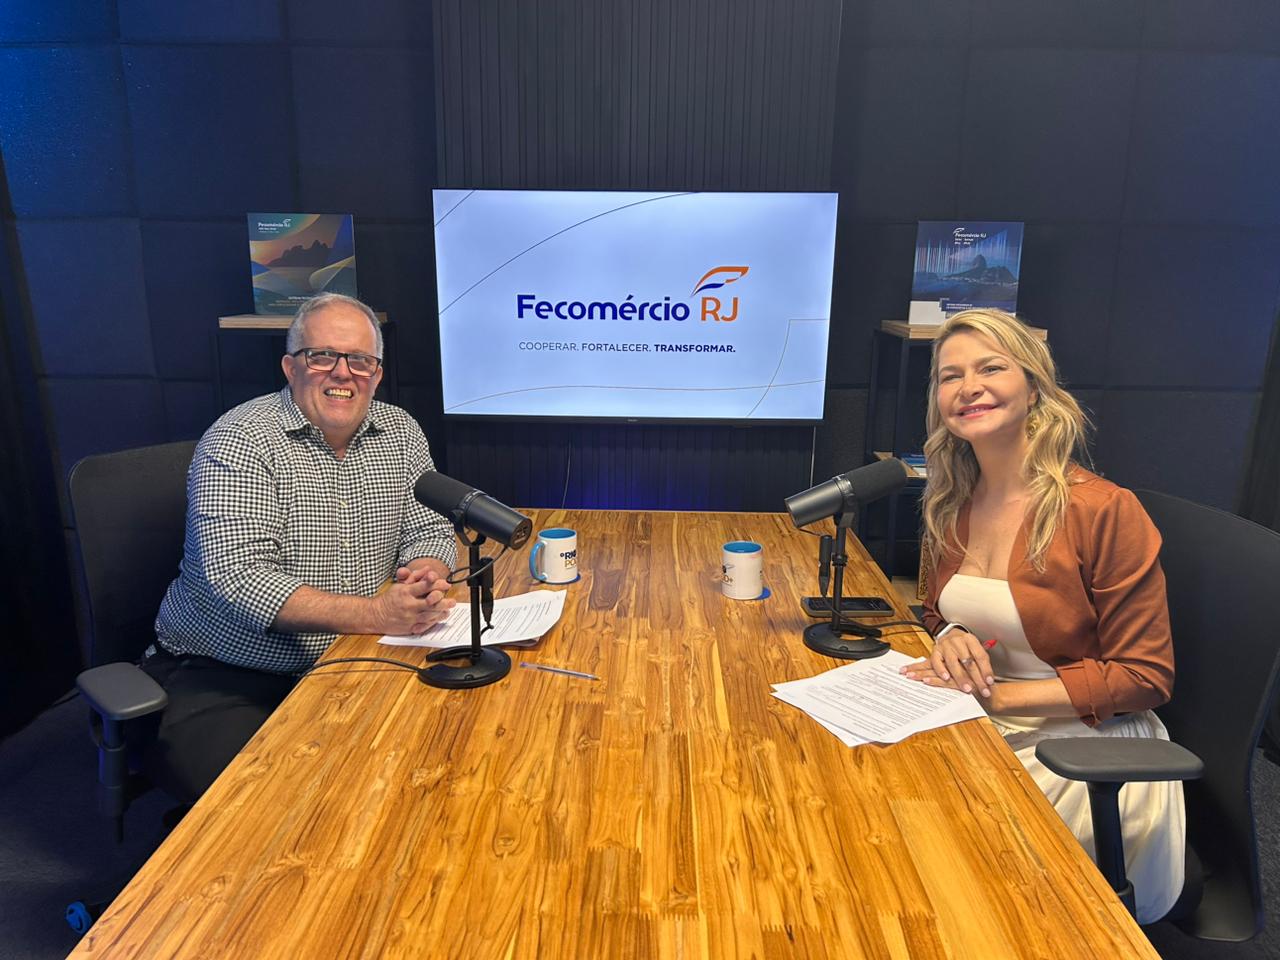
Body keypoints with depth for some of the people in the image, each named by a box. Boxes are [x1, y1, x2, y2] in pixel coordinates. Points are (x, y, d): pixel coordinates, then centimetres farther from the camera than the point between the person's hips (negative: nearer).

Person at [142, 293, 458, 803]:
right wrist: (375, 613, -31)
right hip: (221, 677, -5)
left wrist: (425, 576, -17)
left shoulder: (399, 432, 5)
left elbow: (429, 529, 8)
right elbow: (238, 576, -22)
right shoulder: (240, 441, -12)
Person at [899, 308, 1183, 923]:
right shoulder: (951, 507, 2)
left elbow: (1146, 677, -10)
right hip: (978, 730, 5)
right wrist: (949, 638, -8)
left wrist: (998, 694, -18)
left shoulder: (1103, 510, -17)